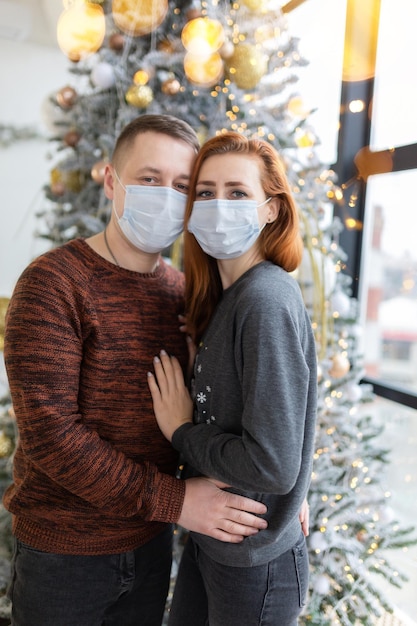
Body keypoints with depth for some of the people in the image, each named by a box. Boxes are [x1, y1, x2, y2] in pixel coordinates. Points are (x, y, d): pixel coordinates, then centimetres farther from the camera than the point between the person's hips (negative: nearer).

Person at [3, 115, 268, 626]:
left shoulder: (180, 290, 0)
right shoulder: (52, 282, -19)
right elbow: (48, 433, -24)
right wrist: (174, 500, -23)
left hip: (151, 539, 5)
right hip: (64, 549, -5)